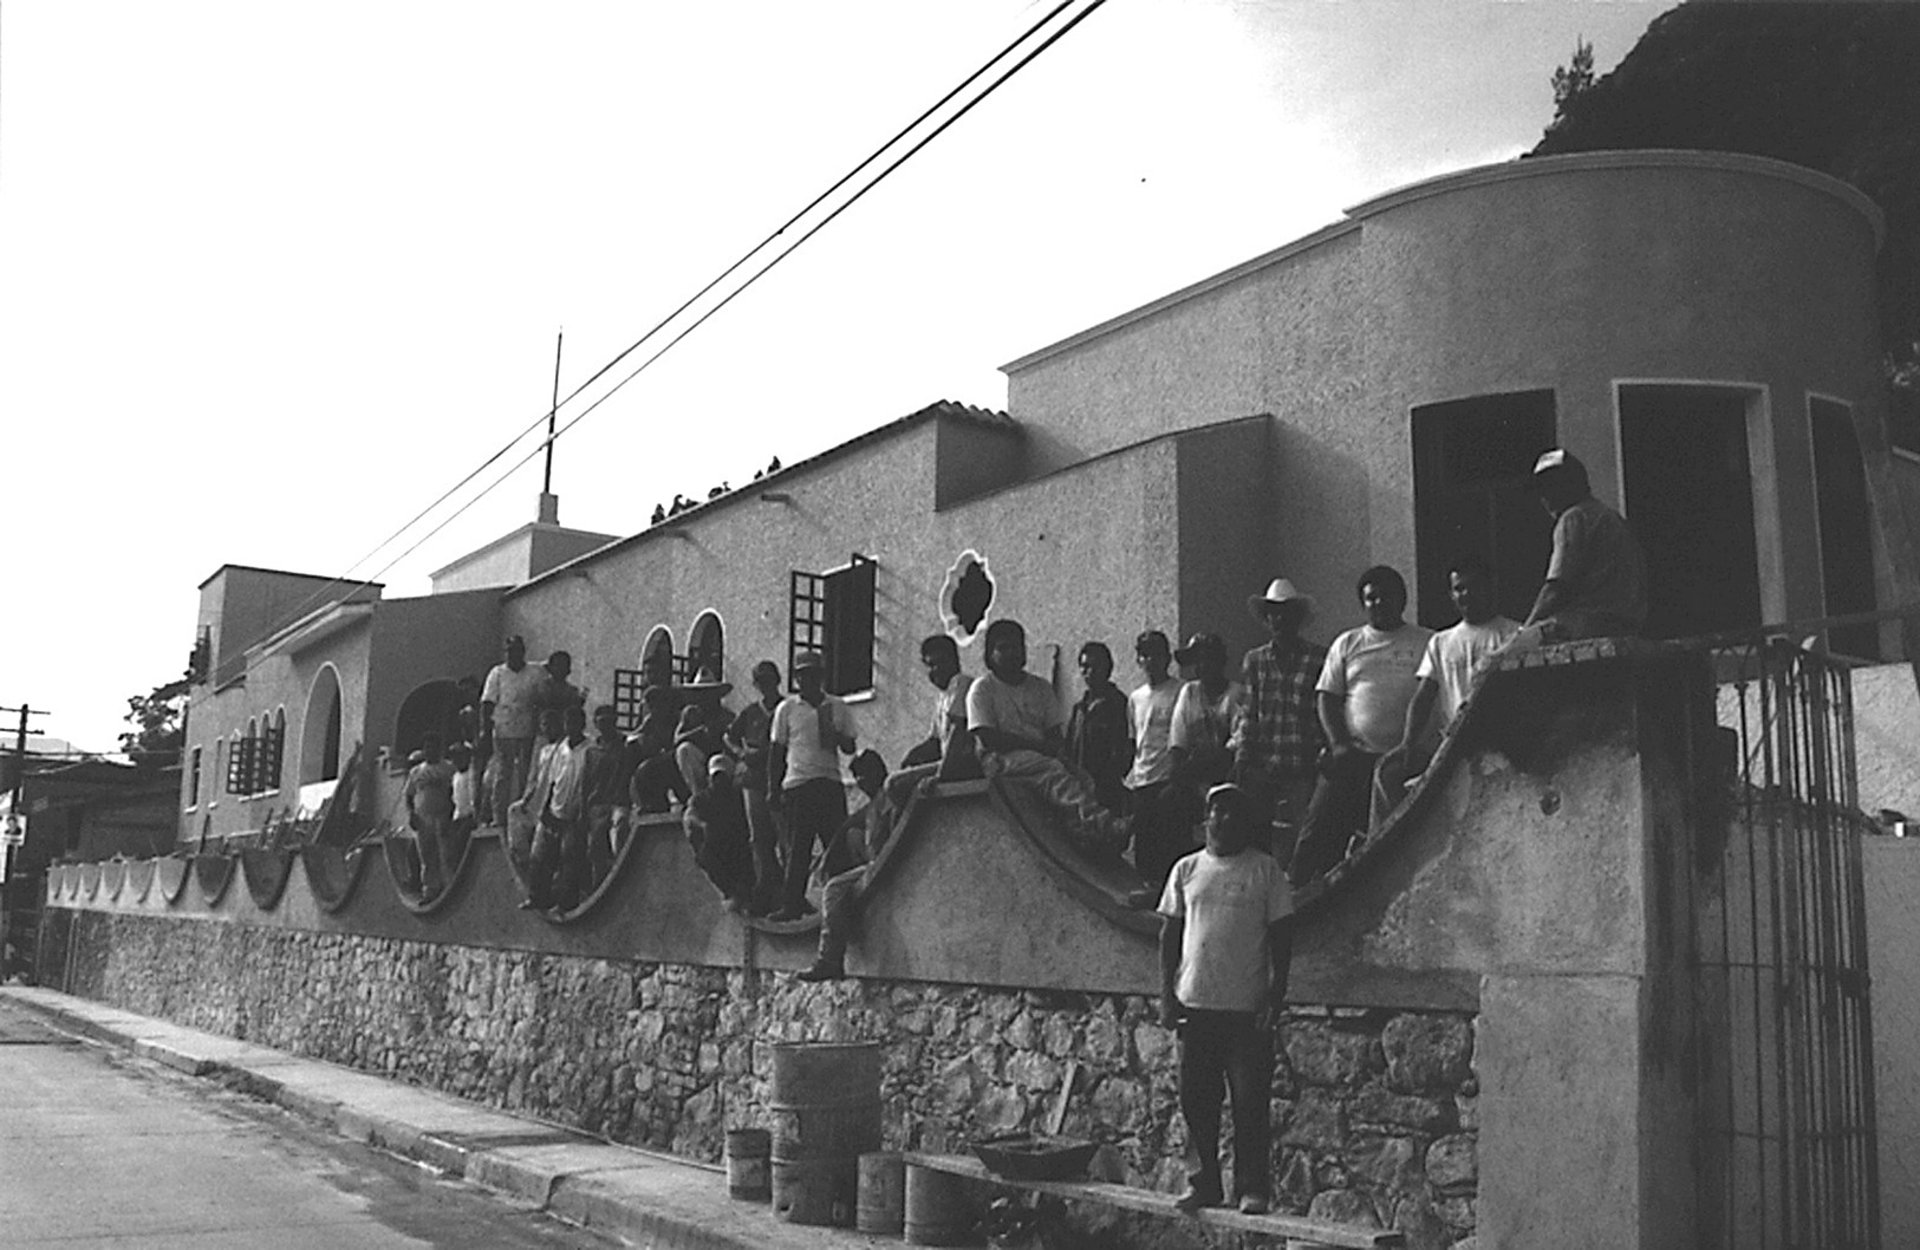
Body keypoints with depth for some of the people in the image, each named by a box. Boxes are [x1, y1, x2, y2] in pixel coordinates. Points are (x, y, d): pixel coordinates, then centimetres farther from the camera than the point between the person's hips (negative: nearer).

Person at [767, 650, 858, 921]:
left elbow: (849, 748, 11)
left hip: (830, 783, 1)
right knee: (798, 846, -4)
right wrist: (772, 789, 4)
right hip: (796, 784, -1)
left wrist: (836, 736, -12)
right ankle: (792, 905, 0)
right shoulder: (786, 709, 7)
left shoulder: (838, 708, 10)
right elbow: (776, 751, 9)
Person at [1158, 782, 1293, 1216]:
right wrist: (1166, 995, 3)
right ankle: (1202, 1184, 18)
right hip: (1195, 1003, 3)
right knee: (1195, 1099, 7)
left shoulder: (1265, 869, 1)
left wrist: (1276, 996, -6)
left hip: (1248, 1006, -2)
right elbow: (1169, 933, 10)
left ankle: (1251, 1189, 9)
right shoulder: (1187, 869, 8)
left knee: (1250, 1102, 0)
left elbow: (1281, 934, 1)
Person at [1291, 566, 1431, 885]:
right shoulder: (1347, 644, 13)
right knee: (1320, 829, -7)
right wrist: (1339, 745, -5)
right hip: (1352, 757, 1)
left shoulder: (1428, 642, 9)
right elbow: (1327, 700, 10)